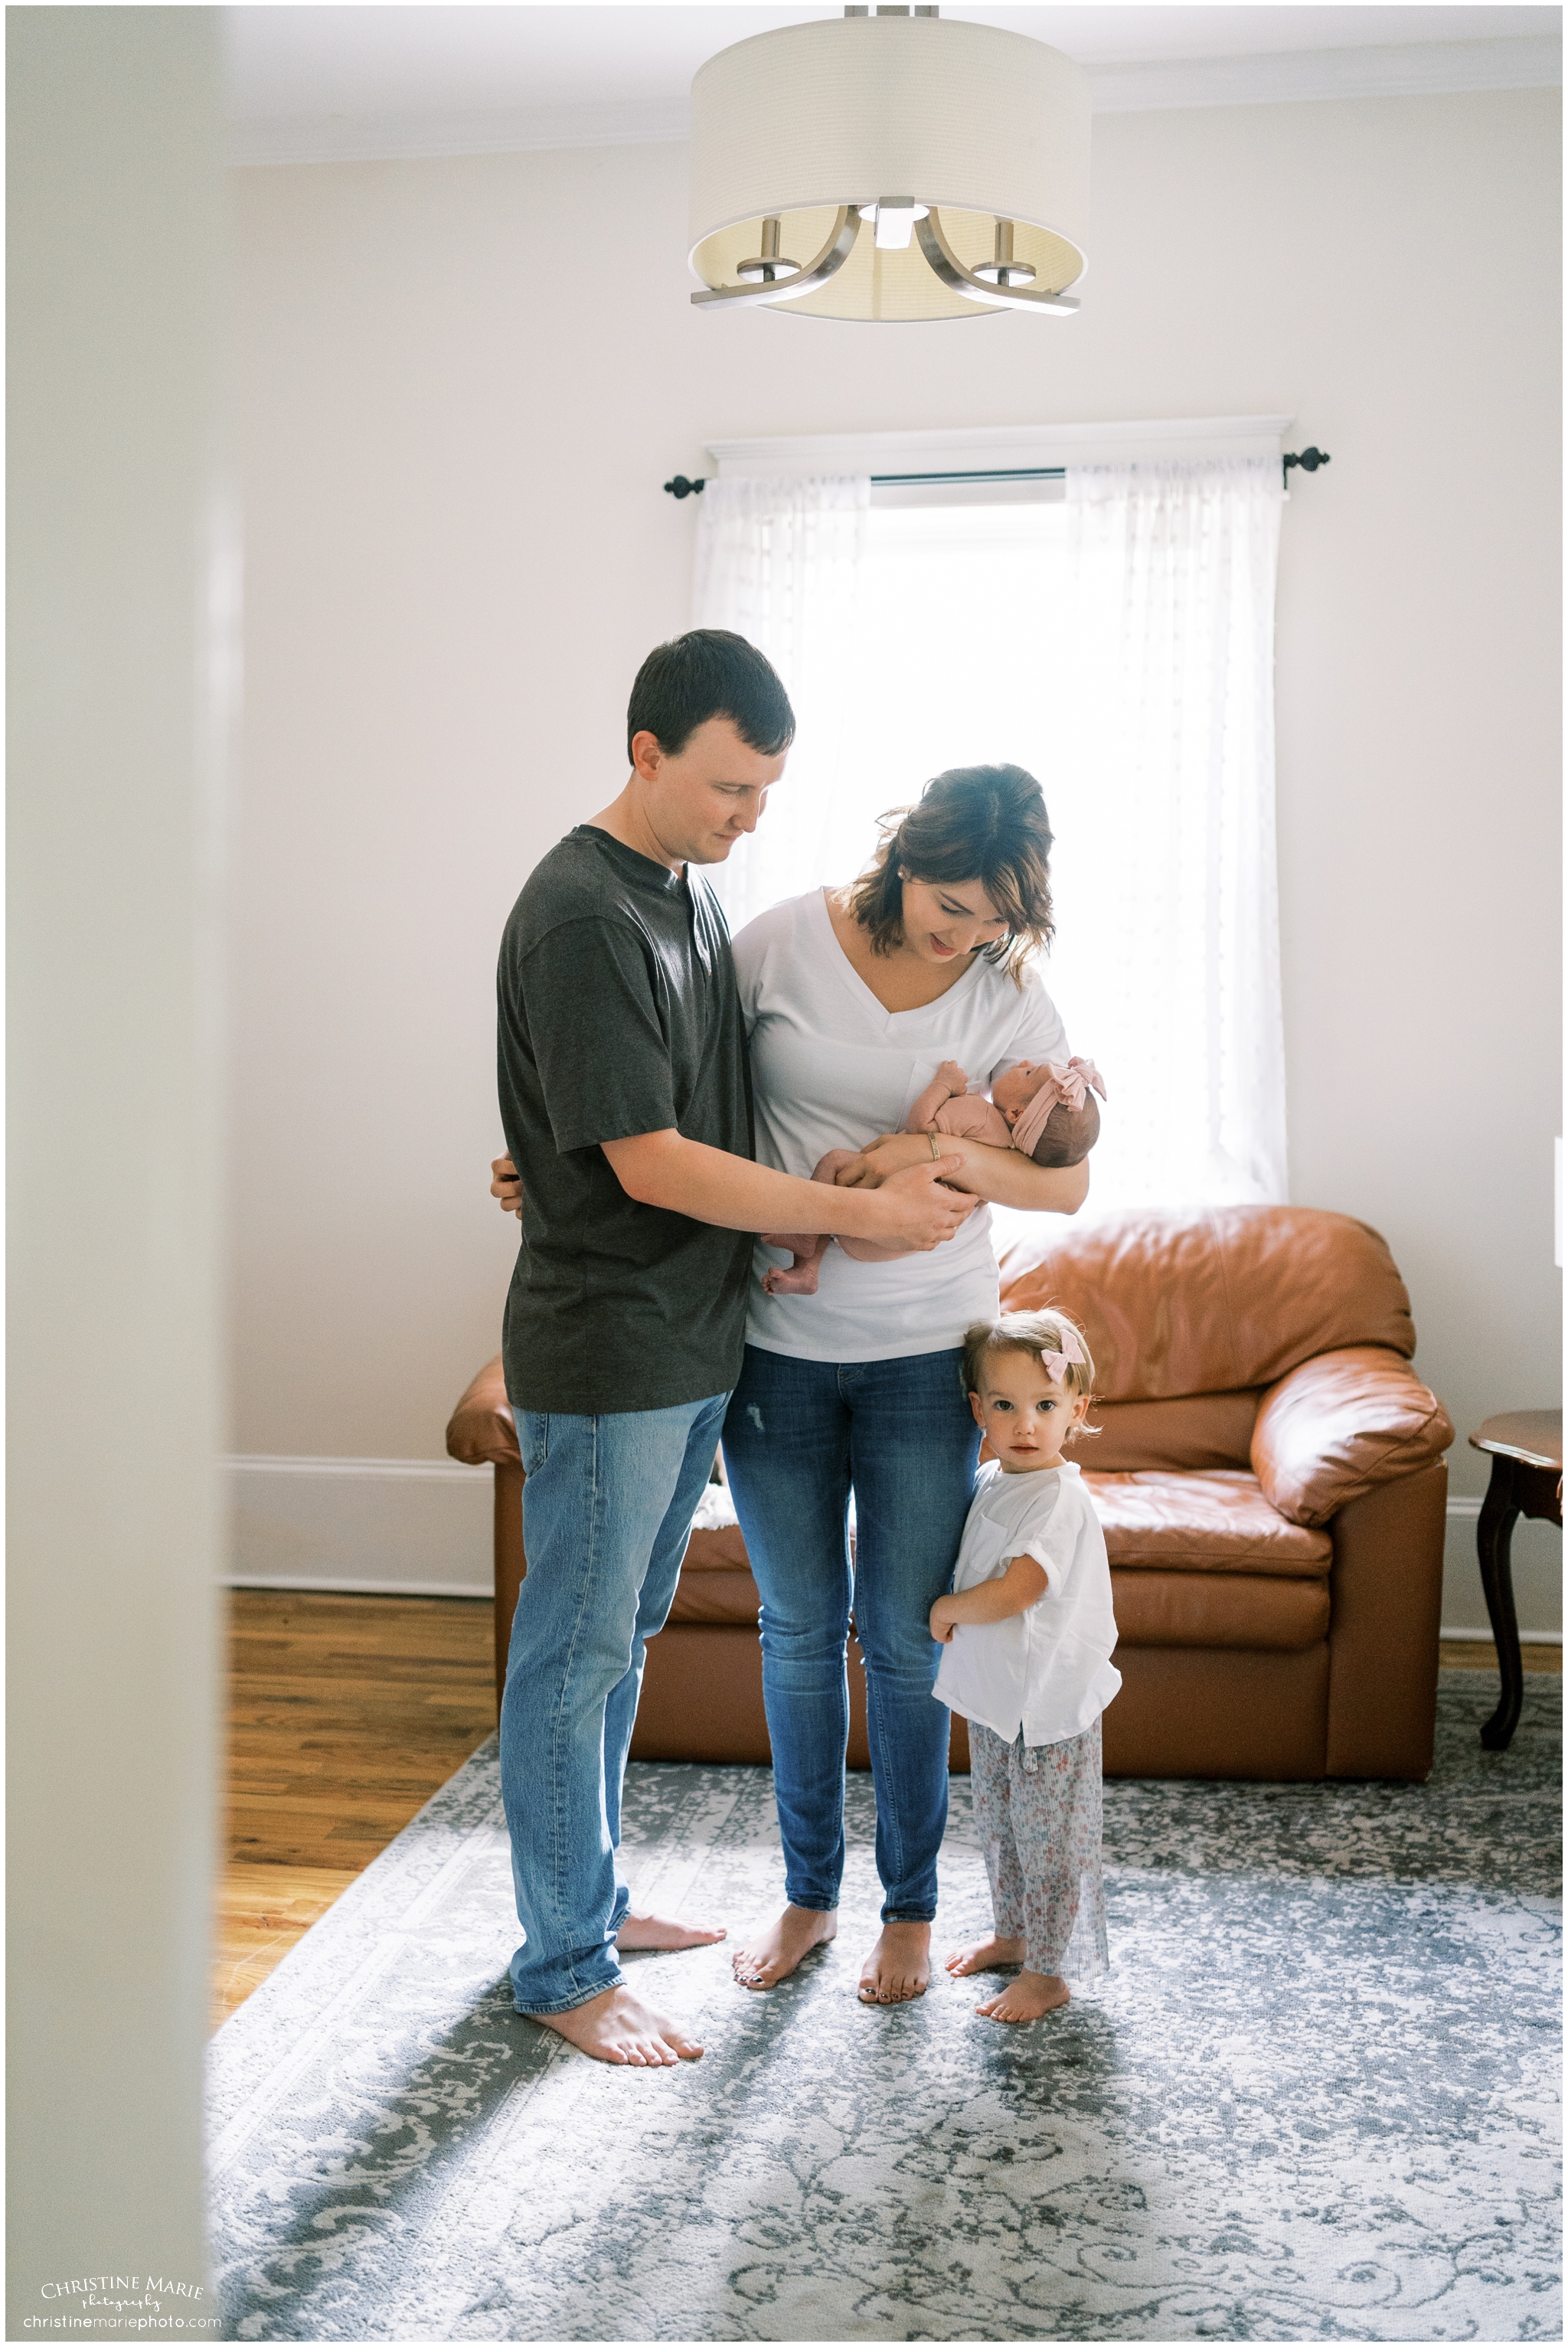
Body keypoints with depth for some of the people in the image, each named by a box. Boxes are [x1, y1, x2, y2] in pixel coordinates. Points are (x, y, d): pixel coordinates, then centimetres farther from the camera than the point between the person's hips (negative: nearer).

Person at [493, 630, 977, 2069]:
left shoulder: (690, 889, 12)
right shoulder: (580, 915, -18)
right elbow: (651, 1163, -22)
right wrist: (860, 1211, -17)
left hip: (691, 1340, 9)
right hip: (603, 1348, -9)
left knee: (623, 1636, 19)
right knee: (577, 1651, 3)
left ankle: (590, 1898, 34)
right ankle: (564, 1972, 16)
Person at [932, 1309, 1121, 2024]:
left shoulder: (1060, 1500, -23)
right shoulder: (990, 1483, 4)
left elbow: (1013, 1591, -30)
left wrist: (944, 1610, -16)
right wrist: (952, 1612, 4)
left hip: (1051, 1704, -9)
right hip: (995, 1694, 9)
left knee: (1050, 1840, 6)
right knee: (998, 1826, 22)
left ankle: (1050, 1970, 20)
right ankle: (1015, 1934, 41)